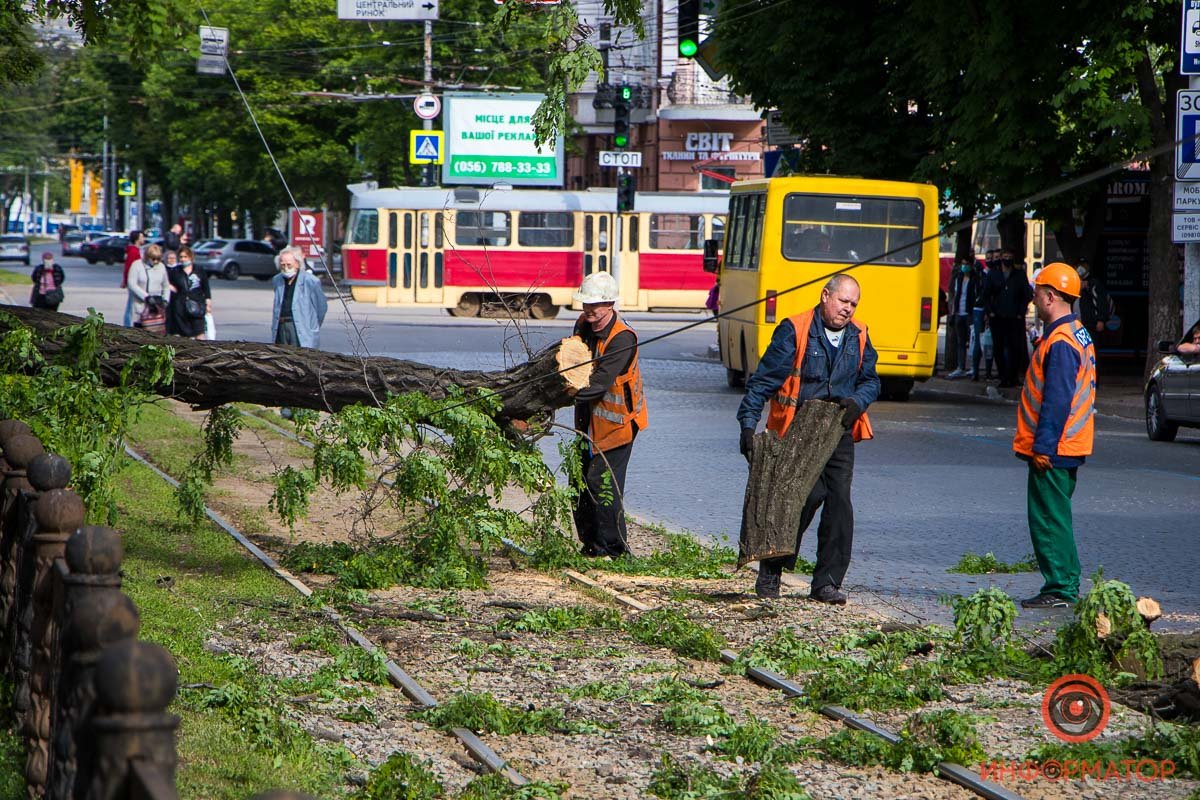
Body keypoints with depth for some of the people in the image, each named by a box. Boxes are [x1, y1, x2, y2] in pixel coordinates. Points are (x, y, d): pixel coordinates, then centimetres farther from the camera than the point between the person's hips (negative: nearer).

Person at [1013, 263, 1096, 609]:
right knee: (1054, 517, 16)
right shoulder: (1078, 333, 15)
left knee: (1049, 518, -6)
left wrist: (1043, 446, -21)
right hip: (1068, 447, 10)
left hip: (1051, 450, -10)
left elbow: (1057, 399, -23)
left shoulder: (1060, 341, -18)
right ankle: (1065, 586, 20)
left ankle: (1060, 588, -5)